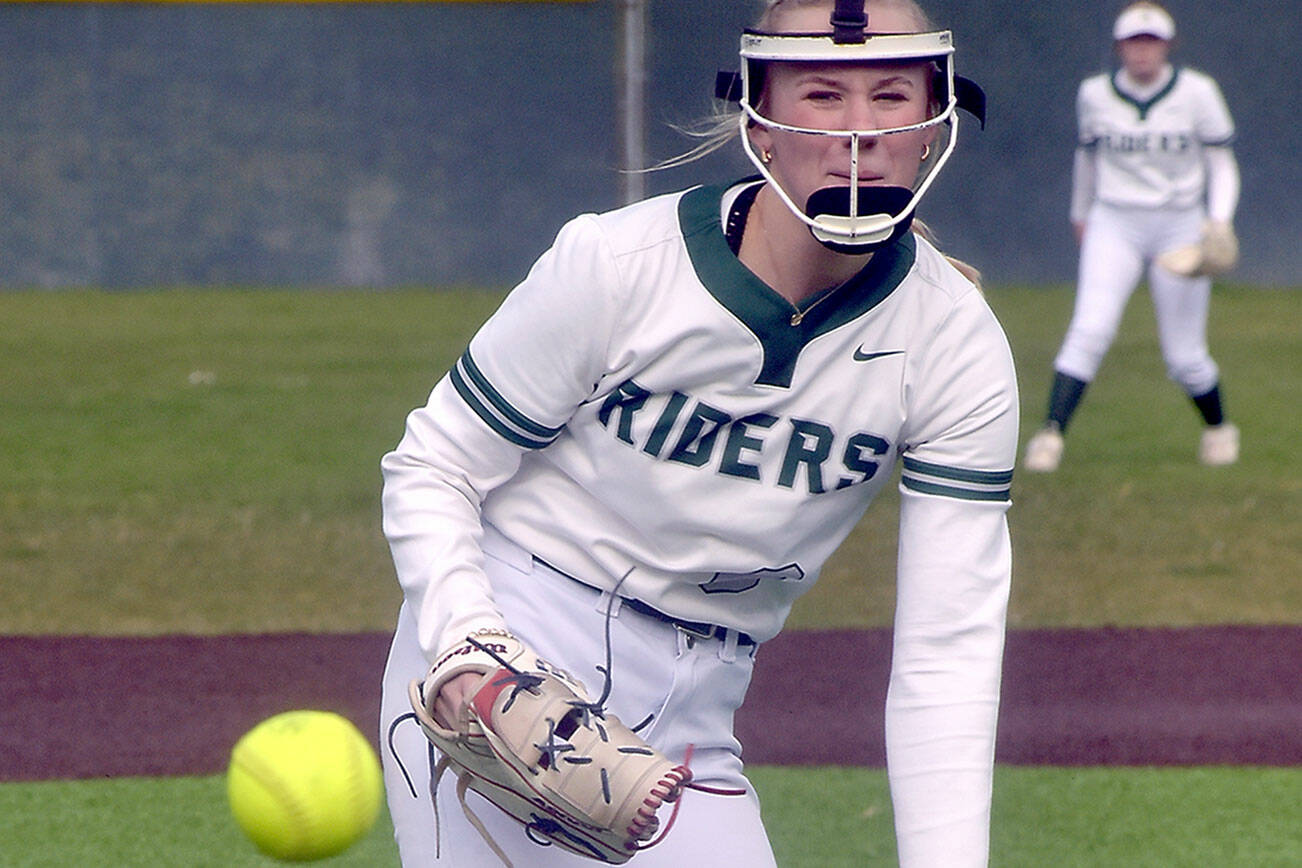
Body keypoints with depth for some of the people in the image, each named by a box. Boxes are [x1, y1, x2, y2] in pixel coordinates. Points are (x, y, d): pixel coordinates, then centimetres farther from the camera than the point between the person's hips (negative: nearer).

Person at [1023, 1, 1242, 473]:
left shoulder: (1196, 93, -4)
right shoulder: (1095, 95, 2)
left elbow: (1221, 163, 2)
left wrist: (1219, 220, -14)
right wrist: (1080, 213, 32)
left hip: (1180, 225, -1)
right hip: (1115, 225, 1)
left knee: (1184, 356, 2)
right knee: (1090, 330, -21)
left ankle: (1218, 428, 29)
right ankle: (1050, 434, -25)